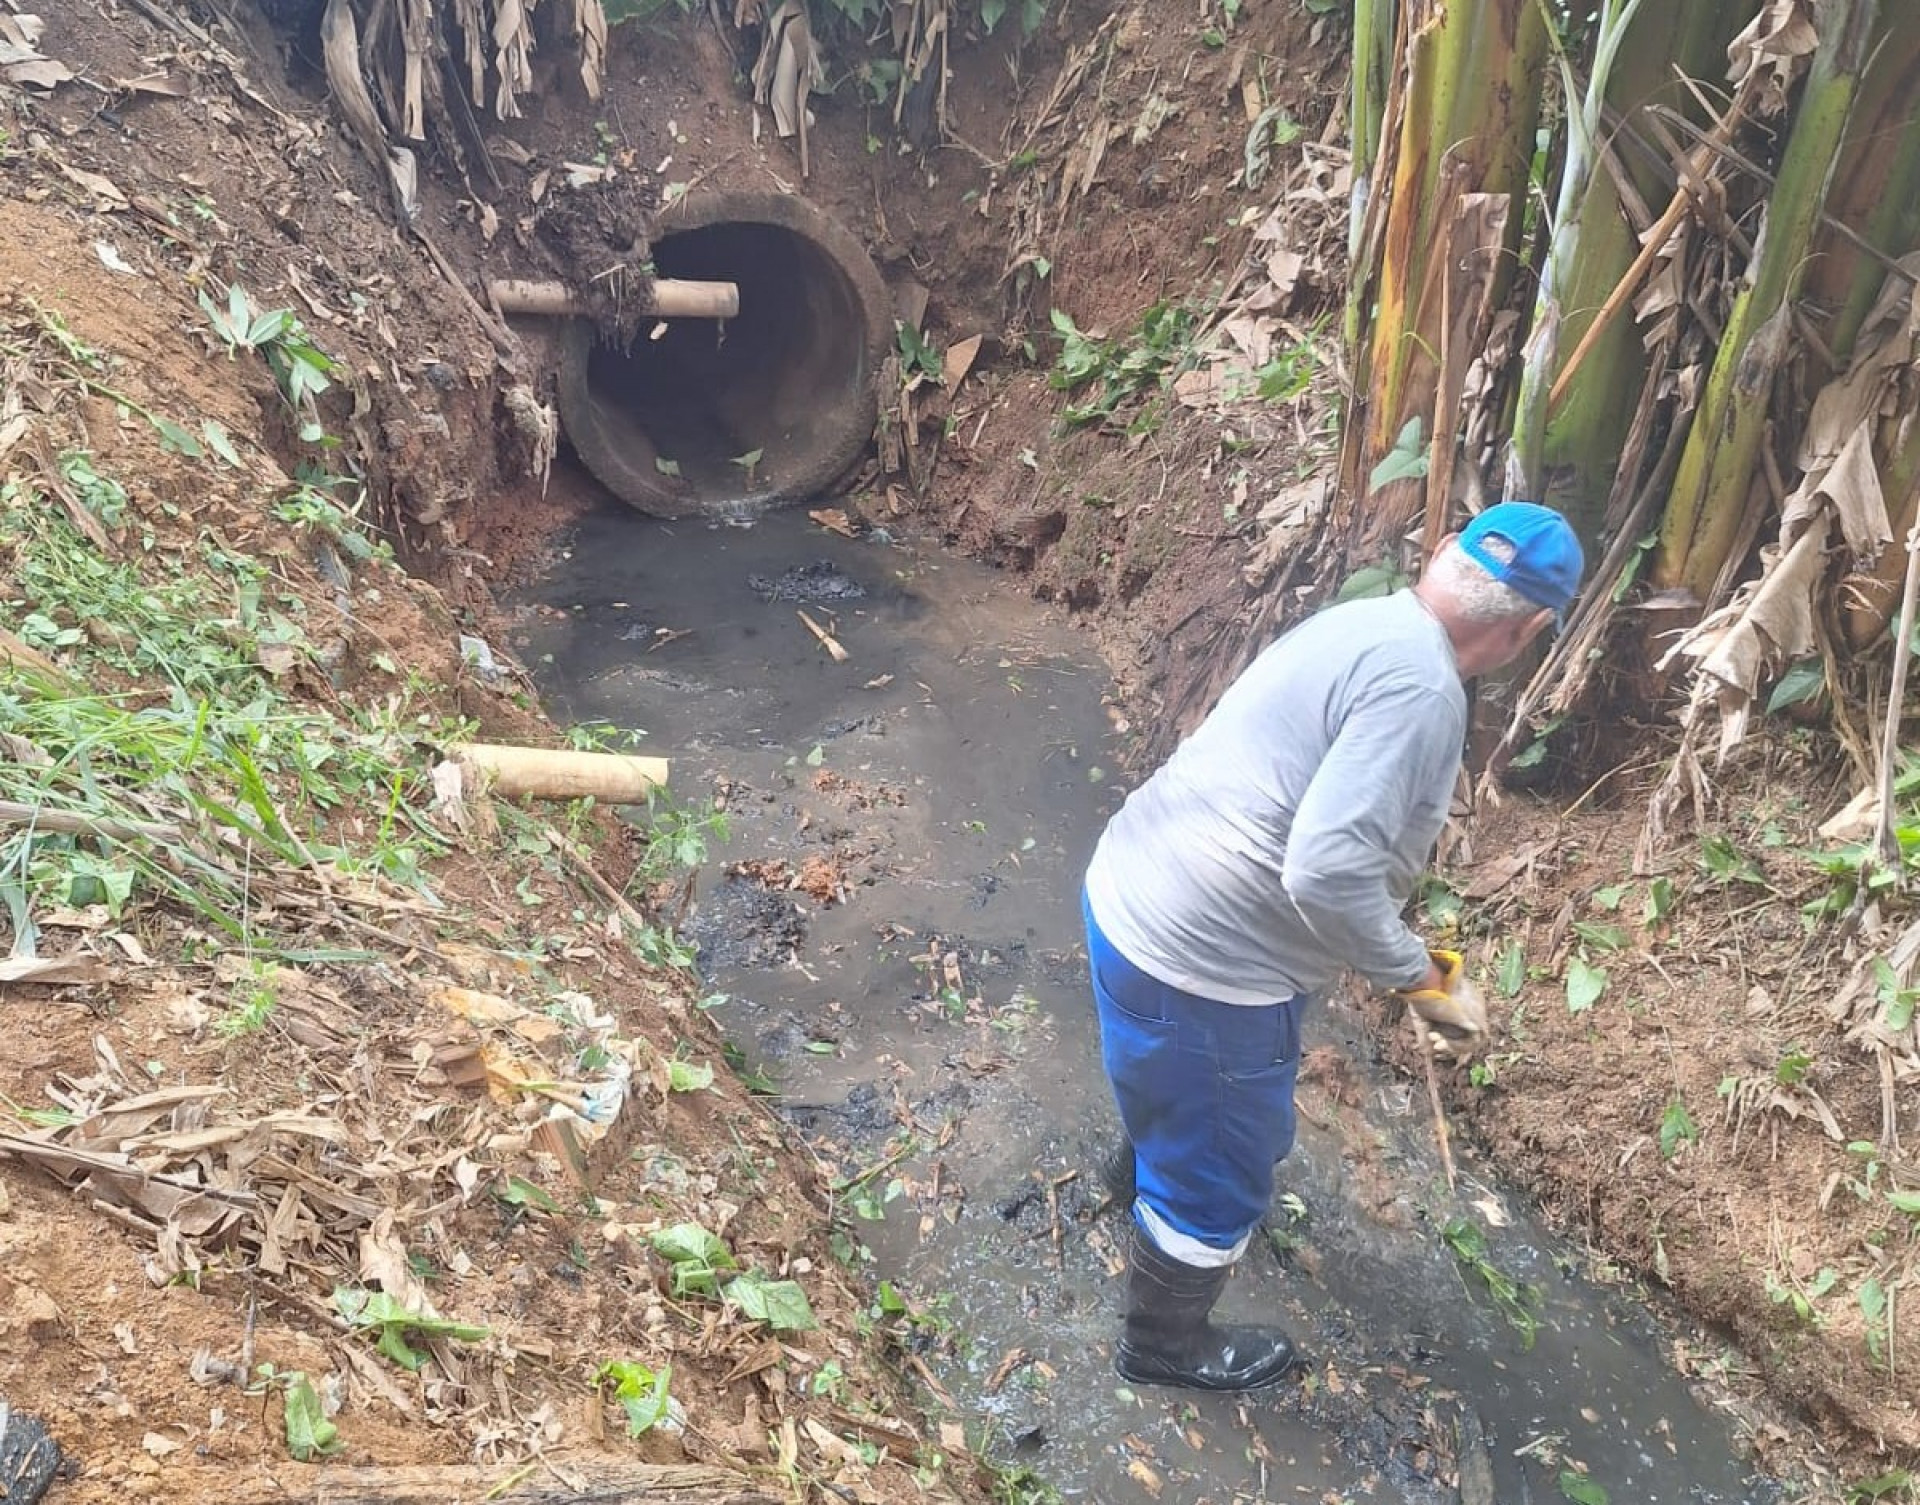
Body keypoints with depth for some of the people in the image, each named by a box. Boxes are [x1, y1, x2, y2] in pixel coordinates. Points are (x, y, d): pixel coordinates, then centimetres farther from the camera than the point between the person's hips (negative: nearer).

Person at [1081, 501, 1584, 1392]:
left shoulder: (1362, 624, 8)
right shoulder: (1420, 685, -23)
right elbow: (1328, 872, -31)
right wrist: (1425, 979, -15)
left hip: (1130, 896, 9)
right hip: (1198, 966, -9)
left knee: (1176, 1102, 38)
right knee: (1217, 1182, 18)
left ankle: (1153, 1176, 68)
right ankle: (1165, 1345, 43)